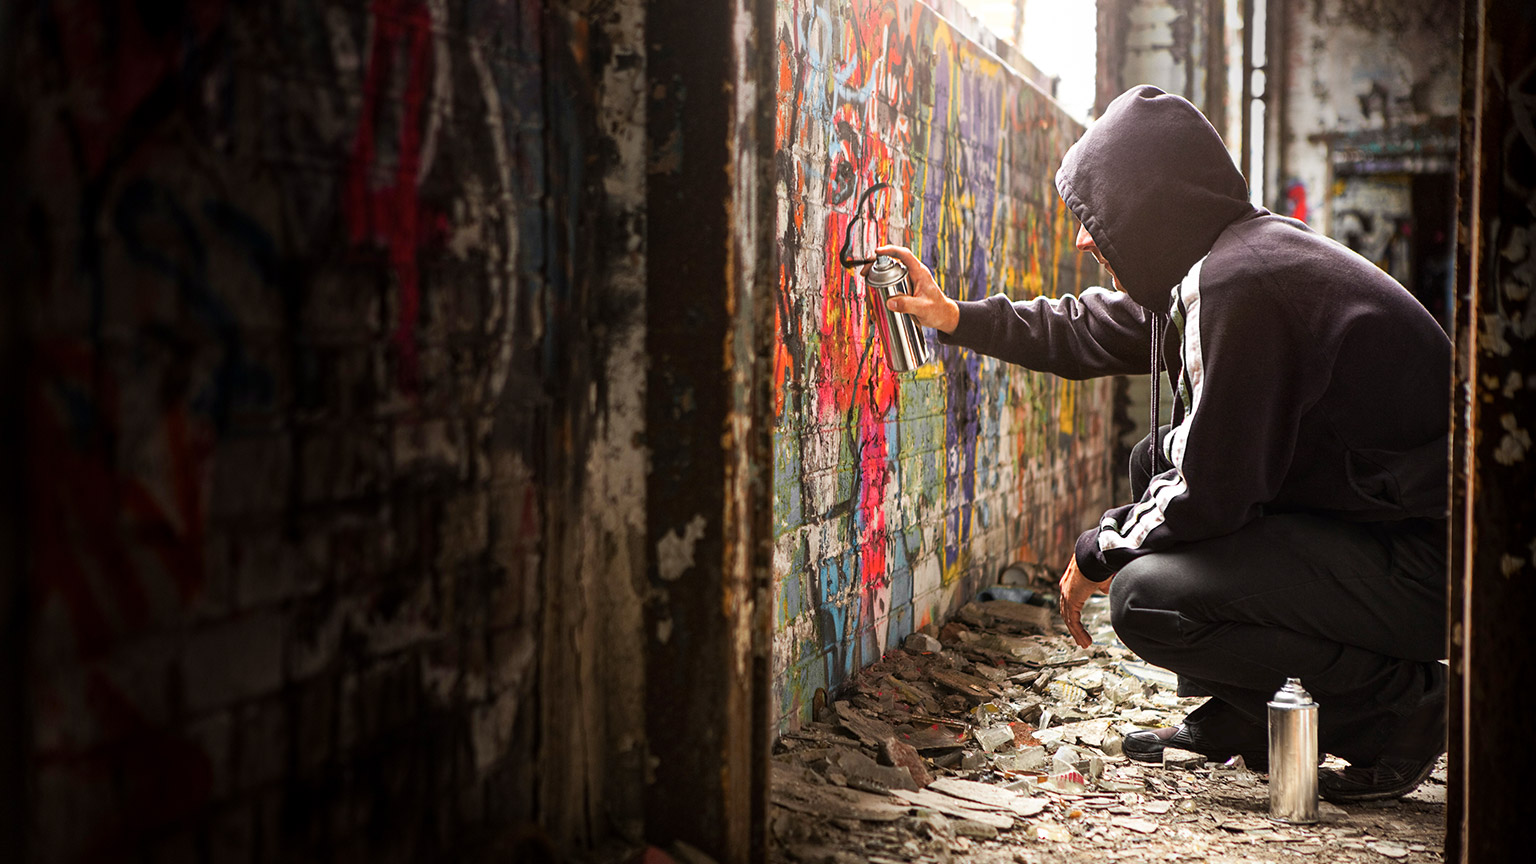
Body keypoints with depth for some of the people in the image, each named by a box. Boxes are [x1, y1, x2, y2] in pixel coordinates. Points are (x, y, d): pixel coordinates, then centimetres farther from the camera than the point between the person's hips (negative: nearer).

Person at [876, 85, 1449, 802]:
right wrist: (957, 318, 25)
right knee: (1156, 459, 16)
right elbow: (1085, 332, 24)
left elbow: (1207, 494, -21)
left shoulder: (1239, 284, -23)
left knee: (1144, 597, -19)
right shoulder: (1226, 256, 8)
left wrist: (1096, 554, -5)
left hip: (1428, 565, -10)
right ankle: (1236, 717, 19)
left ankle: (1399, 703, -4)